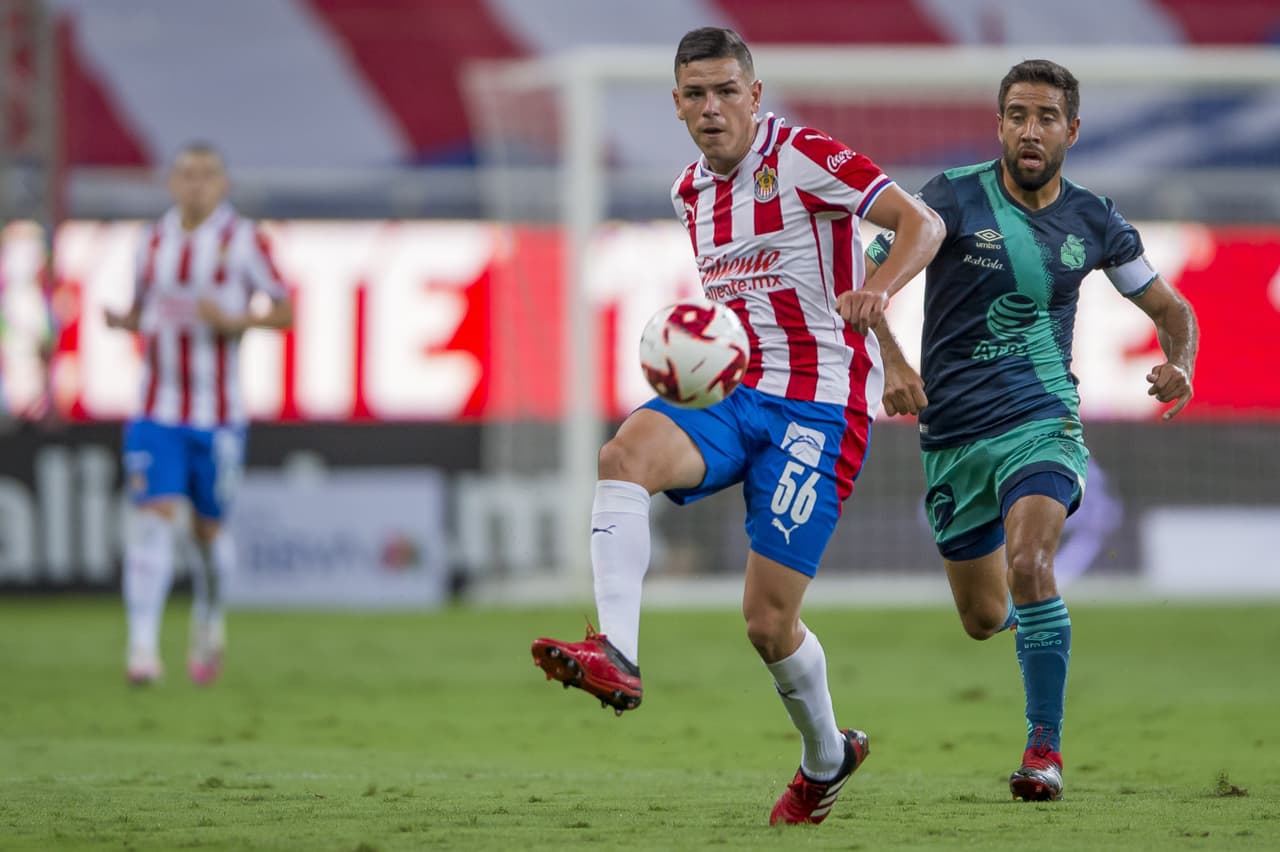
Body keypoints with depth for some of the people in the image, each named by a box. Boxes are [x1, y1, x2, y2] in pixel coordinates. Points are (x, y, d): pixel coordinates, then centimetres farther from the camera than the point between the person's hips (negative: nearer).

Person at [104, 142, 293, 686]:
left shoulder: (243, 240, -2)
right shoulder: (154, 241, 8)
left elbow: (284, 313, 0)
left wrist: (234, 320, -18)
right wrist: (121, 320, -3)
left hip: (217, 414, -2)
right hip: (156, 411, 2)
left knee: (208, 528, 9)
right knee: (153, 517, -13)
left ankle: (208, 625, 37)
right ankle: (143, 649, -18)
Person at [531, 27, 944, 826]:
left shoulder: (804, 158, -8)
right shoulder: (691, 192, 14)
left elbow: (921, 221, -15)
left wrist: (879, 288, -32)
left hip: (819, 407, -6)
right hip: (734, 395, 6)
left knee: (768, 617, -7)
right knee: (626, 451, -28)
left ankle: (826, 755, 22)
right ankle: (616, 655, -40)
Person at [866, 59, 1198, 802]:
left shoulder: (1091, 221, 3)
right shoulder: (956, 198, -6)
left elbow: (1169, 308, 15)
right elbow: (868, 280, -9)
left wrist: (1180, 367, -7)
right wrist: (893, 362, -26)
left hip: (1041, 420, -1)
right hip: (953, 431, 1)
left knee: (1028, 563, -28)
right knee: (985, 620, 8)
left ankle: (1046, 748, -18)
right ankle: (1033, 603, 48)